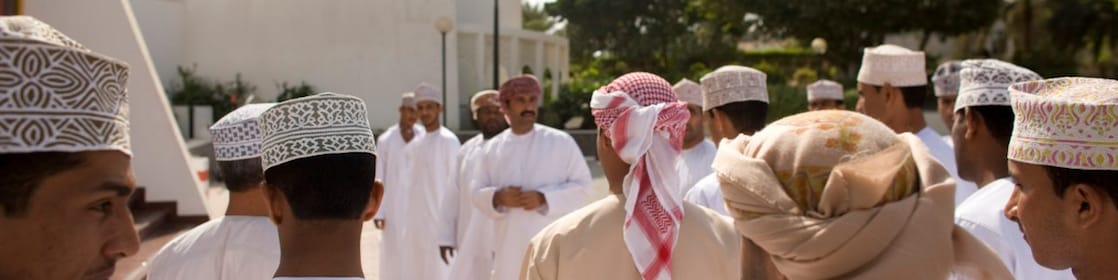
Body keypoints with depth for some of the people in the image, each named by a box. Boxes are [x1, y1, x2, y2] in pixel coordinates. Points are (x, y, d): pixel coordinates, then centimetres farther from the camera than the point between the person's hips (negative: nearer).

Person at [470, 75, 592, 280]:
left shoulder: (561, 142, -1)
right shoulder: (492, 147, 8)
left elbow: (582, 185, -2)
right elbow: (476, 190, 9)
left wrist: (544, 198, -16)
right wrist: (497, 197, -12)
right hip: (509, 247, 3)